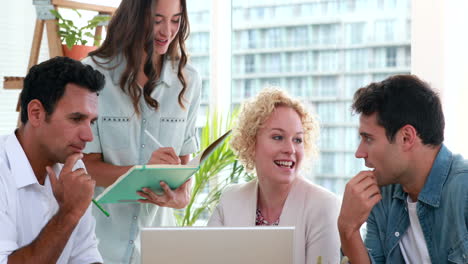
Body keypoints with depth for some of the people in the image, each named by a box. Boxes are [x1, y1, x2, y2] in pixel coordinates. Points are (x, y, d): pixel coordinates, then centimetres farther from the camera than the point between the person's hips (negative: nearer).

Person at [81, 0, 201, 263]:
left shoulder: (188, 80, 1)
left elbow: (184, 158, 5)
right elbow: (88, 163, -9)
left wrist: (182, 196, -16)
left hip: (156, 224, 3)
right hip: (101, 231, -3)